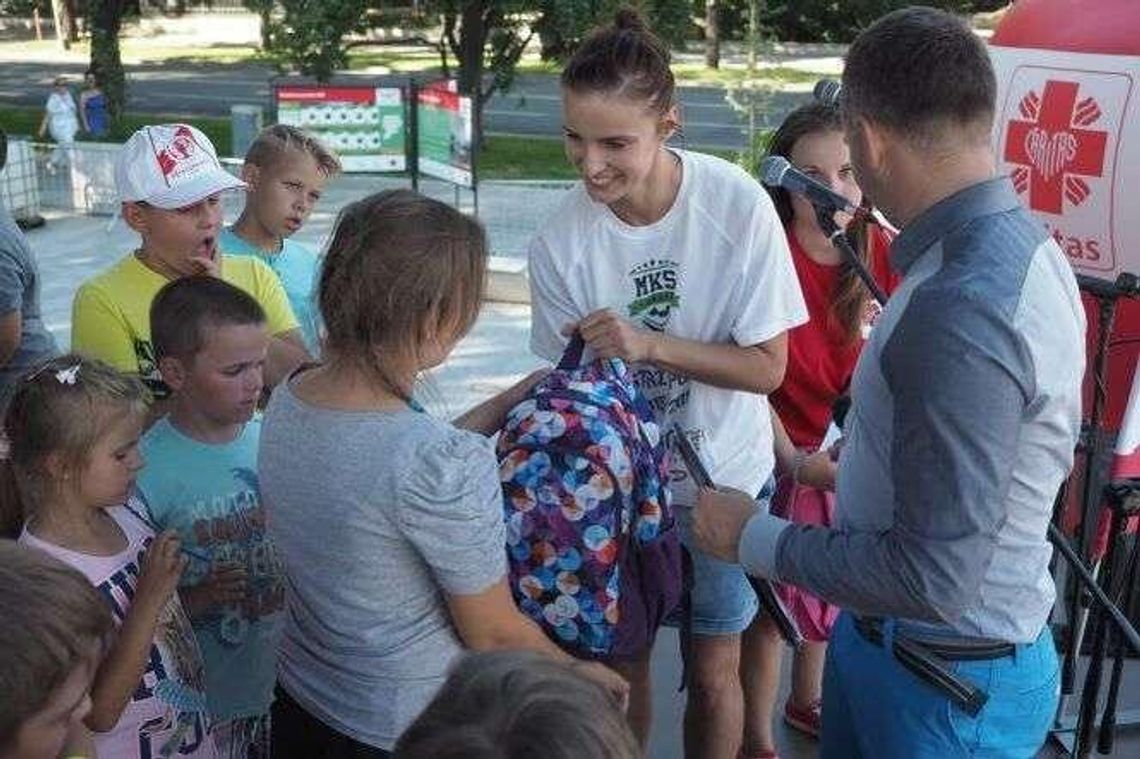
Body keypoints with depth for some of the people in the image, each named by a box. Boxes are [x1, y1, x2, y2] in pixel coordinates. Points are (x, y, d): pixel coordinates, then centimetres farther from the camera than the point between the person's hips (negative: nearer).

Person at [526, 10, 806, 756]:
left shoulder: (738, 204, -22)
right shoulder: (560, 240, -19)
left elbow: (768, 366, -17)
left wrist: (649, 343, -29)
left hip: (723, 477, -1)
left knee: (715, 672, 14)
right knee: (622, 663, 18)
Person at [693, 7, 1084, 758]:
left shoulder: (964, 308, -33)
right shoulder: (1016, 243, -1)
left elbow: (935, 577, -31)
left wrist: (754, 540, -18)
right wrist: (865, 463, 20)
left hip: (946, 682, -8)